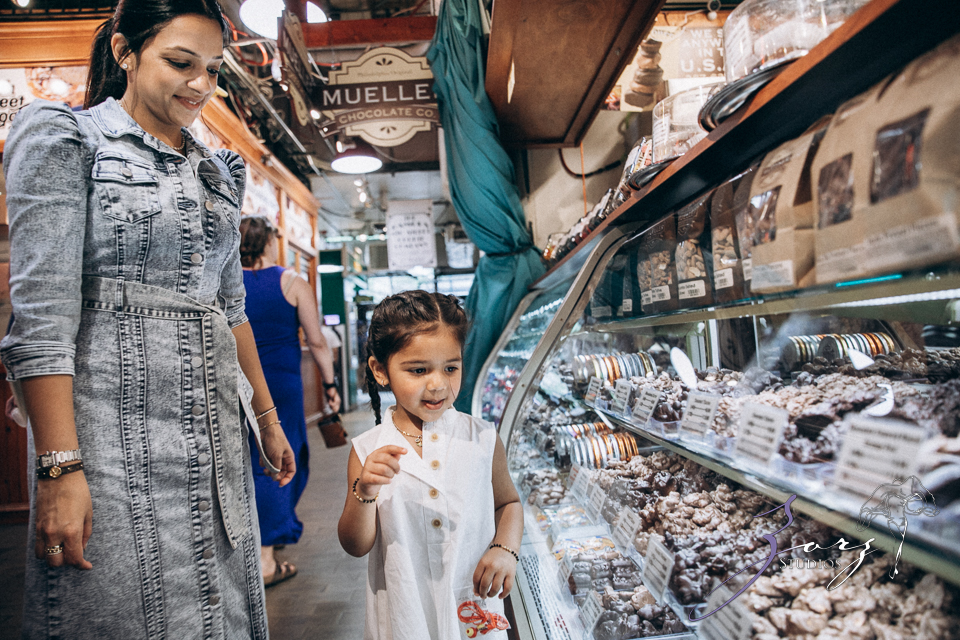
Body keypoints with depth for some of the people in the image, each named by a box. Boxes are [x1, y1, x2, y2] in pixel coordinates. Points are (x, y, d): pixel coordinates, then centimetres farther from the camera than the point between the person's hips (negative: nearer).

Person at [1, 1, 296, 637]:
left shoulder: (216, 171, 15)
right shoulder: (65, 137, -2)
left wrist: (267, 416, 17)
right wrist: (59, 467, -18)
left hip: (215, 430, 6)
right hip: (114, 429, -5)